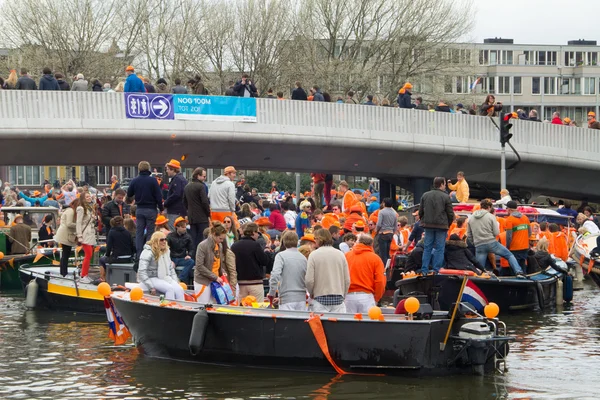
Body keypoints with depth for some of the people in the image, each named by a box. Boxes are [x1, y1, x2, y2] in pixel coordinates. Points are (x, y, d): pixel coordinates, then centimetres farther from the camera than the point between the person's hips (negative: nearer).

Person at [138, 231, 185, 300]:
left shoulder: (166, 252, 14)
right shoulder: (148, 252, -10)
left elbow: (171, 268, 24)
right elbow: (142, 272, -16)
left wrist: (175, 281, 10)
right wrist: (151, 287, -21)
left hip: (166, 278, 7)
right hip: (153, 278, -7)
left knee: (179, 289, -22)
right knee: (170, 288, -32)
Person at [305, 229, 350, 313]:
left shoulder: (314, 255, -5)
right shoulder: (340, 254, 5)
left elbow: (309, 280, -8)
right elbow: (347, 280, 5)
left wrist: (311, 293, 11)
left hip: (320, 298, -3)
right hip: (338, 298, 3)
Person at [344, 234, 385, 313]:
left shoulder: (346, 256, 7)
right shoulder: (375, 258, 1)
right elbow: (380, 282, -4)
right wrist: (376, 299, 10)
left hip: (348, 296, 2)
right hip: (366, 296, -2)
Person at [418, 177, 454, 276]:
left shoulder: (425, 195, 6)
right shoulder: (446, 197, -6)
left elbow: (420, 212, 9)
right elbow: (450, 213, -5)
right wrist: (448, 224, 9)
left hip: (428, 225, 4)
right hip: (441, 226, -4)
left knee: (427, 248, 8)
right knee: (439, 248, 2)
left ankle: (424, 270, 5)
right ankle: (436, 270, -1)